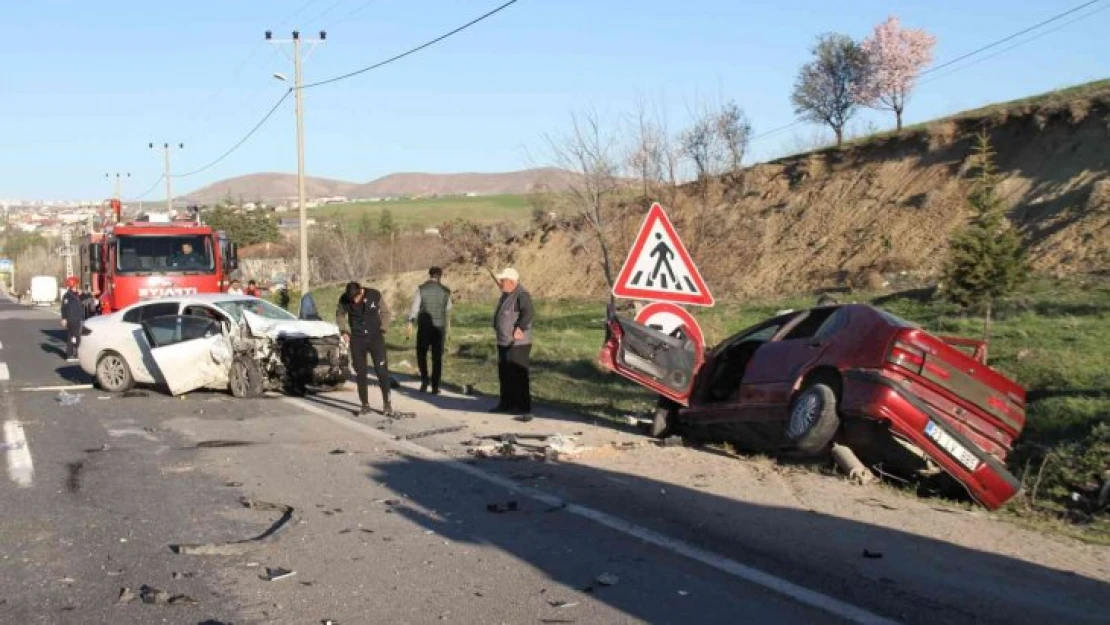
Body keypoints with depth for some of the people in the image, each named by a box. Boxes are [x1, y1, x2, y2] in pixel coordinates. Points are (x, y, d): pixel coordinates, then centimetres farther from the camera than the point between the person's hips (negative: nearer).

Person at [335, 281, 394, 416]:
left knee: (382, 371, -4)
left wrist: (382, 330, -5)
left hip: (376, 338, -1)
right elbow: (340, 315, 11)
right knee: (360, 373, 2)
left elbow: (385, 313, 3)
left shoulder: (375, 295, -11)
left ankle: (386, 403, 7)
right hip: (357, 340, 1)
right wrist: (344, 331, 0)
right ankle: (365, 405, 12)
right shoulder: (344, 299, -8)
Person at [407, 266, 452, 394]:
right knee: (437, 357, 6)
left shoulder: (421, 289, -4)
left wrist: (411, 322, -10)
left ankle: (424, 379, -1)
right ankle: (435, 386, 4)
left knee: (421, 353, 15)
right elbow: (448, 310, 11)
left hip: (424, 326, -1)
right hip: (440, 327, 1)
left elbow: (415, 306, -10)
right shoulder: (446, 291, 2)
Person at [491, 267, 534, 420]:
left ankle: (524, 410, -11)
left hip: (518, 344, -10)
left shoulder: (522, 295, -17)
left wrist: (520, 327, -42)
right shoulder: (506, 295, 14)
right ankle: (506, 404, 34)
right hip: (504, 343, 10)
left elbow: (529, 312, -33)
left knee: (519, 377, -12)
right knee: (504, 375, 19)